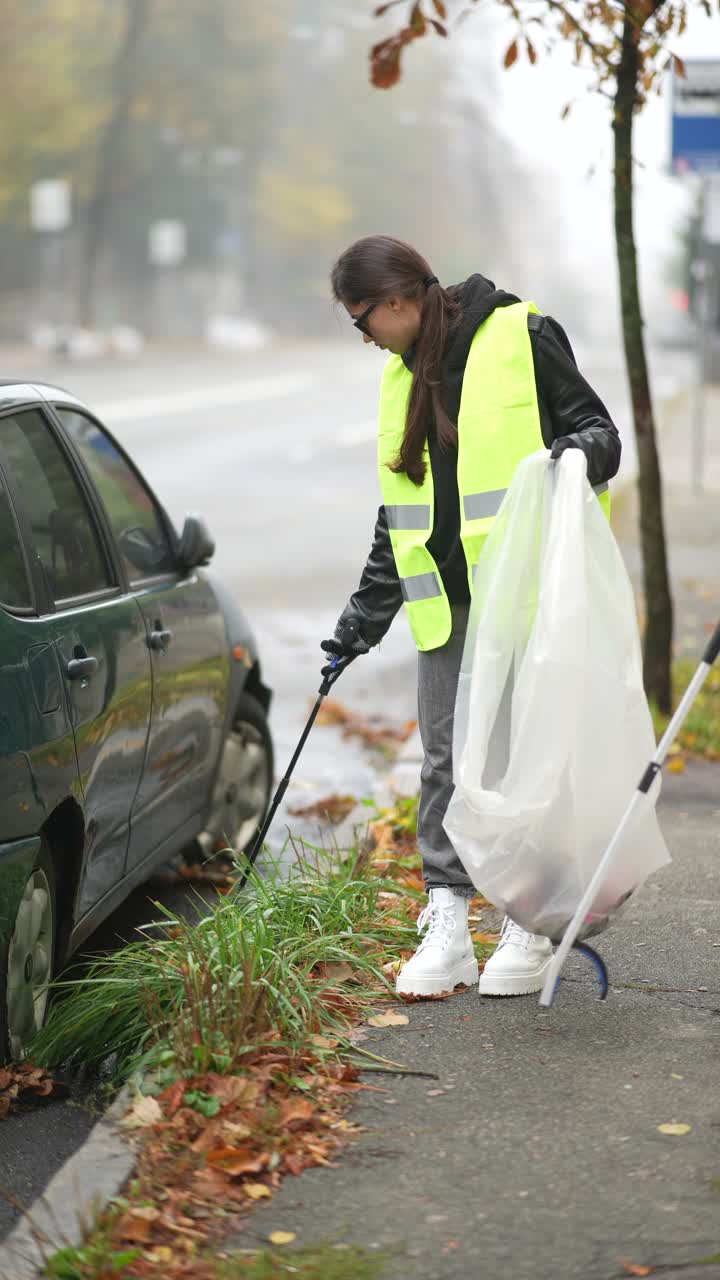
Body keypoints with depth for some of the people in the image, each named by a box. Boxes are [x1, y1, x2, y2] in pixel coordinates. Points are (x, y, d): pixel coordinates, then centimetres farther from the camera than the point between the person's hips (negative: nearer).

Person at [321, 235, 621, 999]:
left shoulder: (523, 339, -4)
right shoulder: (403, 374, 17)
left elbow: (598, 431, -1)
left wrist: (580, 453, -25)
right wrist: (364, 618, 20)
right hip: (446, 600, 6)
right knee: (444, 759, 3)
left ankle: (528, 929, 7)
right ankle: (445, 928, 7)